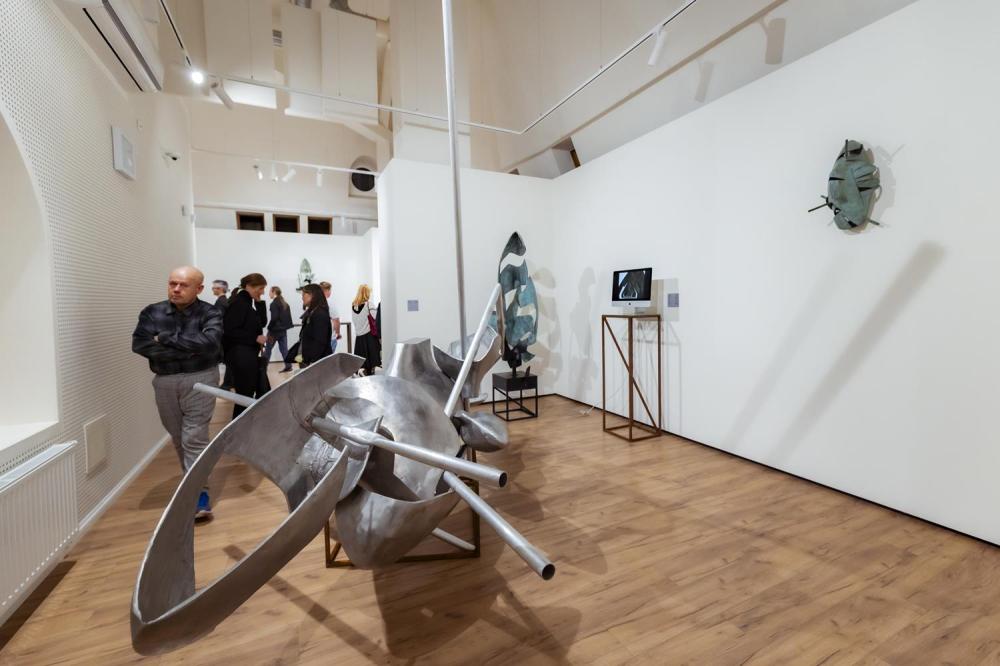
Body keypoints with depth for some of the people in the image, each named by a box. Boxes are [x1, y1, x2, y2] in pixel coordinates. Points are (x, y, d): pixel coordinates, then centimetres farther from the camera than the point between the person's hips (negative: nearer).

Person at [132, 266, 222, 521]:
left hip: (199, 380, -4)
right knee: (178, 439, 15)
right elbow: (139, 344, -10)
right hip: (164, 382, 4)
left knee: (194, 438, -7)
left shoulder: (210, 313, -7)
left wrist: (166, 339, -16)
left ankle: (199, 494, 0)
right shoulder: (152, 313, 3)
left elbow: (209, 342, -23)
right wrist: (187, 349, -16)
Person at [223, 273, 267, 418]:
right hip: (240, 357, -10)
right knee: (245, 395, -3)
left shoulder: (247, 302, 14)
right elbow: (229, 331, -21)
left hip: (249, 355, 10)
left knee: (248, 393, 16)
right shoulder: (238, 303, -15)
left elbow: (262, 322, 15)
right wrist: (255, 338, -19)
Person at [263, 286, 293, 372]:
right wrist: (285, 326, 15)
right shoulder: (285, 304, 11)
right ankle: (288, 366, 3)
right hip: (283, 329, 7)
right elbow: (288, 317, 13)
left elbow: (274, 318, -19)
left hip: (275, 330, -7)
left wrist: (269, 329, -13)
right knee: (284, 349, 6)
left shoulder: (274, 304, -11)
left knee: (268, 348, 6)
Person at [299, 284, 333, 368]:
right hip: (308, 360, 10)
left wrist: (313, 362, -24)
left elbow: (320, 342, -22)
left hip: (318, 361, -10)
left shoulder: (320, 314, -15)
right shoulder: (310, 313, 15)